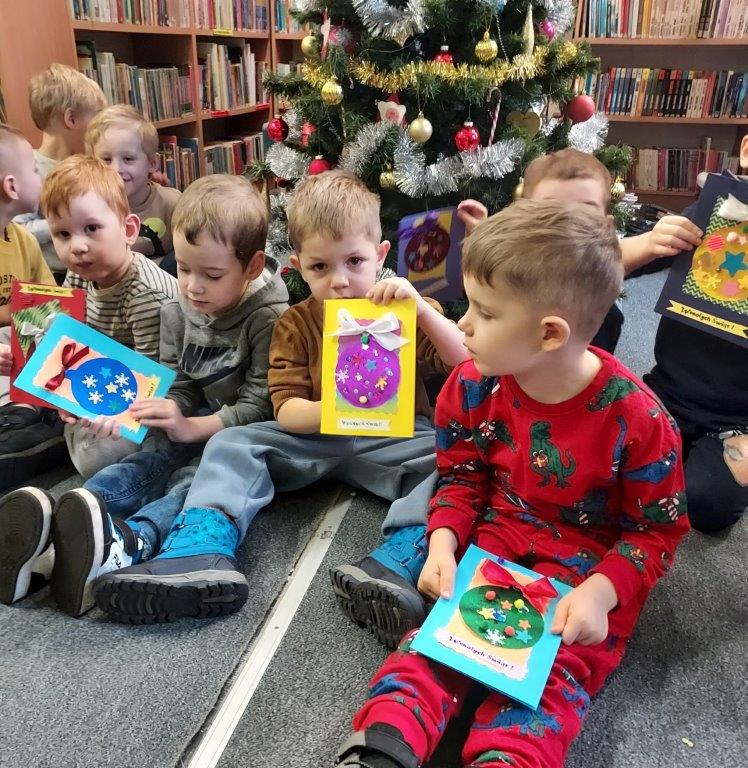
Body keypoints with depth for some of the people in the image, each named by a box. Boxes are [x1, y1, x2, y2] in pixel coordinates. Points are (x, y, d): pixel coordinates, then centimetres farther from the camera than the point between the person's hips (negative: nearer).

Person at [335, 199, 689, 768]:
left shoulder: (634, 417, -19)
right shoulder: (474, 387, -9)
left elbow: (658, 528, -7)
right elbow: (462, 478, 5)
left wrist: (600, 592, -23)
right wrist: (443, 543, -14)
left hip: (590, 567, -2)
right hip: (496, 539, 3)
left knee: (550, 667, -24)